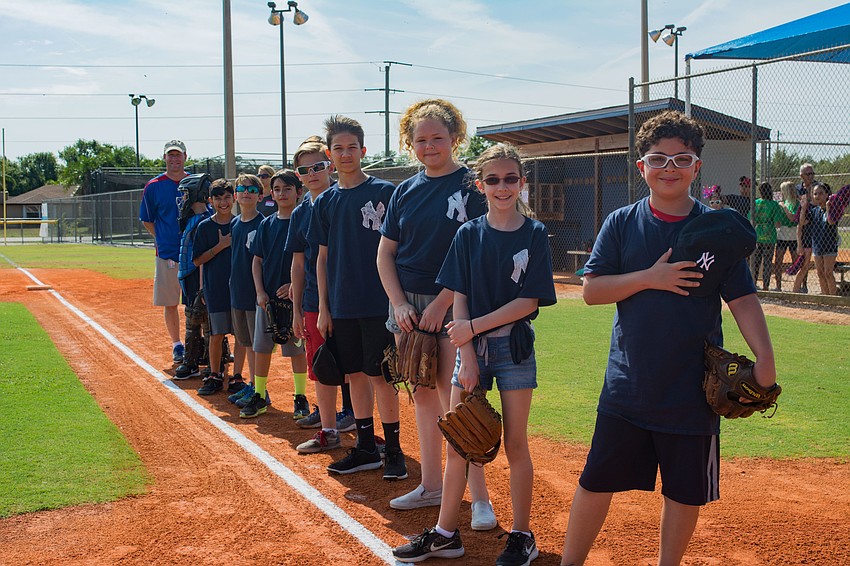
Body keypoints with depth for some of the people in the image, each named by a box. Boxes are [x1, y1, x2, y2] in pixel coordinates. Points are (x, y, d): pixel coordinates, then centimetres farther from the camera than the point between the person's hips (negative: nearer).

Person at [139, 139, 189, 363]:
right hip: (167, 255, 0)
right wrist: (163, 240, 2)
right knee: (170, 303, 6)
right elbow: (147, 220, 10)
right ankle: (177, 345, 20)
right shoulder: (154, 186, 2)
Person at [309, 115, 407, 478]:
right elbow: (323, 257, 13)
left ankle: (393, 450, 8)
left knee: (380, 375, -3)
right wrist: (323, 308, 9)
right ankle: (366, 448, 21)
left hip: (377, 302, -5)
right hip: (342, 306, 5)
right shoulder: (326, 201, 10)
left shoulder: (384, 192, -4)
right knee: (355, 374, 10)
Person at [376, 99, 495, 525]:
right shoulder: (406, 191, 10)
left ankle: (479, 496, 1)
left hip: (454, 305, -6)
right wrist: (399, 304, -2)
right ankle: (431, 485, 24)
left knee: (455, 399, -8)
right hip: (407, 305, 6)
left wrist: (442, 301, -15)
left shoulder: (472, 184, -6)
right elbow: (385, 253, 11)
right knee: (423, 395, 12)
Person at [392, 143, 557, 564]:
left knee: (515, 444, 4)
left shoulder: (534, 234, -4)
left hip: (514, 346, -3)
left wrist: (474, 326, -13)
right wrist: (467, 356, -8)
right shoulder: (468, 235, 3)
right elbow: (459, 300, 0)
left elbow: (528, 302, -10)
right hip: (471, 345, 3)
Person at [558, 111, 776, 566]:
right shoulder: (622, 224, 0)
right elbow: (591, 289, -4)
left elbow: (743, 299, -6)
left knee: (685, 491, 11)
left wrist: (764, 357, -20)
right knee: (596, 480, 6)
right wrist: (649, 278, -17)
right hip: (628, 386, 0)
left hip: (693, 389, 0)